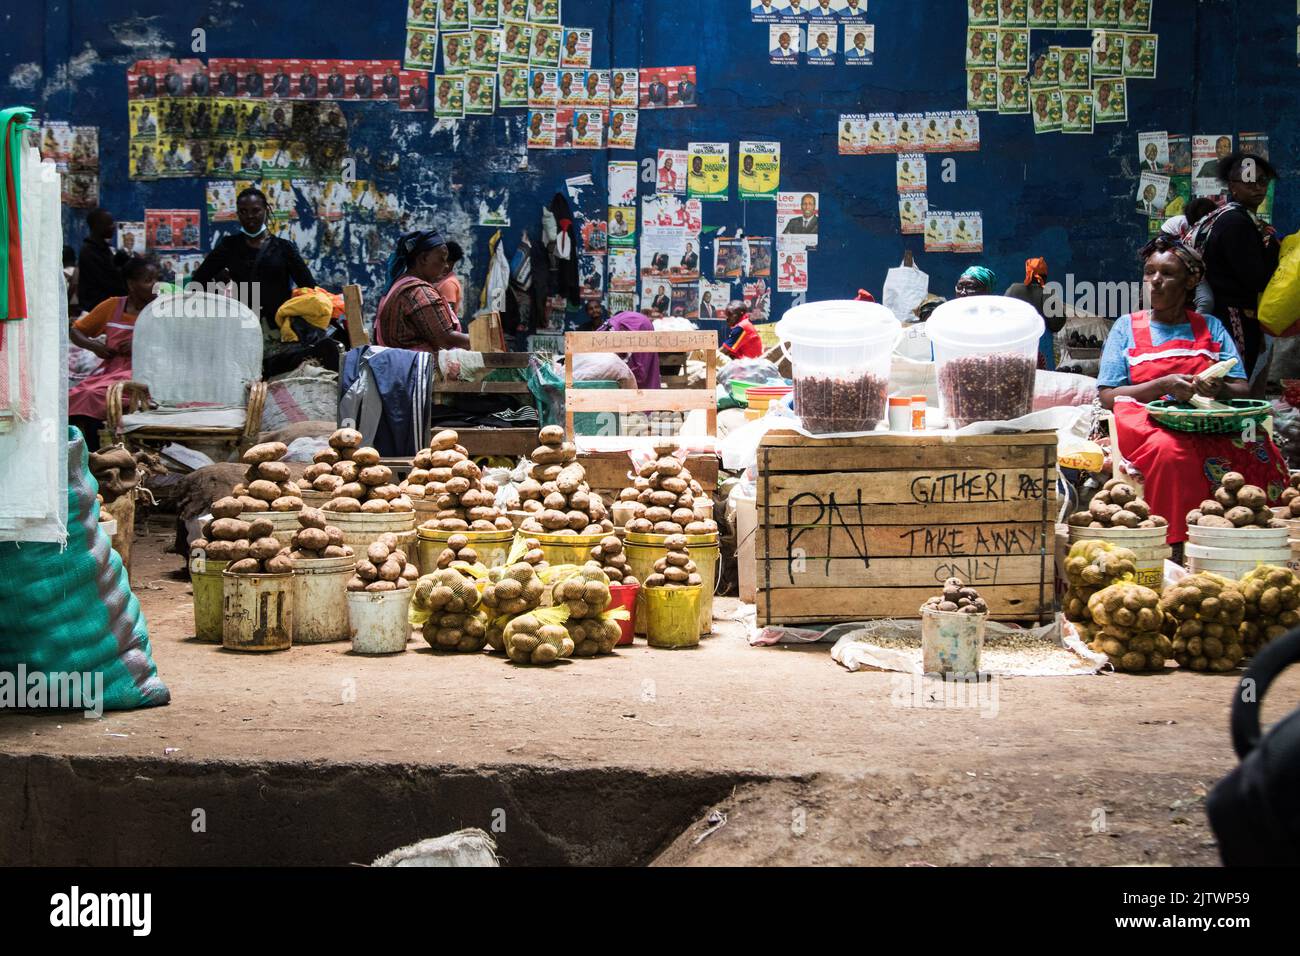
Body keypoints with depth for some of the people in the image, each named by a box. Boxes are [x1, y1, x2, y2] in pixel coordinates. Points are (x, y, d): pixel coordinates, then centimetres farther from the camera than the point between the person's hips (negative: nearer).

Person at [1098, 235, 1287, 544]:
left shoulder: (1211, 328, 20)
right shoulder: (1127, 327, 15)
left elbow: (1243, 389, 11)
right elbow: (1107, 396, 4)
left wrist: (1220, 389, -14)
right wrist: (1164, 386, -11)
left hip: (1210, 422, 2)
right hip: (1147, 421, -2)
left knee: (1259, 450, -32)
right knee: (1170, 450, -39)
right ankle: (1176, 541, -30)